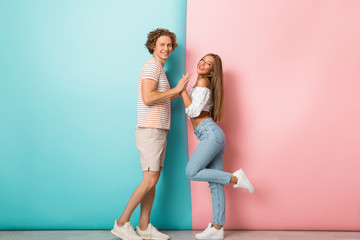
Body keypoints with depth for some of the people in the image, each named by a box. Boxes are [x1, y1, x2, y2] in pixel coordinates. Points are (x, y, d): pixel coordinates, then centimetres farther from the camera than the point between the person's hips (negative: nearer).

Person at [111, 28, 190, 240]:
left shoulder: (159, 70, 22)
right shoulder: (152, 66, -9)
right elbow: (148, 98, -22)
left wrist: (179, 92, 12)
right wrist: (174, 90, -14)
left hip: (158, 131, 10)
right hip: (150, 131, -10)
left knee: (153, 180, 9)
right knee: (150, 181, -9)